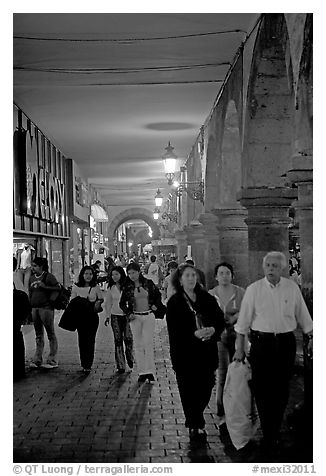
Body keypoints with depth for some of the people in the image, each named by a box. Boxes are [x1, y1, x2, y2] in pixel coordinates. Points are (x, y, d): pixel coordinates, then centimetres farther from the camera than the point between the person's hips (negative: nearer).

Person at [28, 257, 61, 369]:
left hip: (46, 308, -7)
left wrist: (44, 286, -18)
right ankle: (37, 360, 15)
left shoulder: (48, 276, -4)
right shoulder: (31, 278, 15)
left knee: (50, 334, -1)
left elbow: (58, 288, -11)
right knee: (38, 335, 11)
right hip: (34, 308, 7)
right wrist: (29, 308, 16)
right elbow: (30, 294, 20)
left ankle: (52, 361, 2)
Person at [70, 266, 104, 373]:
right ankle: (84, 364, 15)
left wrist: (97, 303, -7)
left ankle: (88, 365, 0)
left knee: (90, 340, -4)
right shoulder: (76, 287, 3)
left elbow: (101, 299, 13)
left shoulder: (96, 287, 2)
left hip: (92, 316, -1)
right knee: (82, 340, 4)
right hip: (80, 316, 1)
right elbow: (72, 301, 9)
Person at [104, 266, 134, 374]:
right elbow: (108, 303, 14)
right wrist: (107, 316, 11)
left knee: (128, 338, -6)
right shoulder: (111, 288, 5)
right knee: (118, 341, 2)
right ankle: (120, 366, 7)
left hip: (127, 315, -3)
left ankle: (130, 358, 23)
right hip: (115, 316, 3)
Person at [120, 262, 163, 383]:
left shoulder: (148, 283, -2)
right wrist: (129, 314, -5)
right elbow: (122, 303, 7)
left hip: (149, 316, -1)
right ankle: (142, 372, 10)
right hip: (135, 317, 1)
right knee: (138, 345, 4)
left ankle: (150, 371, -1)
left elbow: (158, 295, 14)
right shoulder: (127, 287, 0)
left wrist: (156, 306, 0)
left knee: (148, 344, -6)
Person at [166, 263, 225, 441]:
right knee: (189, 391, 3)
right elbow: (174, 331, -8)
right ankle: (195, 426, 22)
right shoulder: (174, 302, -2)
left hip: (207, 352, 3)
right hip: (185, 353, -3)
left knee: (206, 388, 3)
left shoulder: (206, 298, 7)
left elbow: (220, 319, 8)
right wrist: (195, 334, -19)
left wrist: (213, 330, -12)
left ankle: (195, 421, 29)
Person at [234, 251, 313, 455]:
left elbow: (303, 315, 9)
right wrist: (240, 348, 0)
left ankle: (275, 432, 25)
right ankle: (268, 436, 13)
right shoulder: (254, 289, -3)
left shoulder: (292, 288, 1)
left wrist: (311, 337, 7)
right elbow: (243, 320, 0)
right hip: (261, 341, -1)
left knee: (282, 390, 8)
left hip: (286, 342, 2)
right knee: (262, 389, 0)